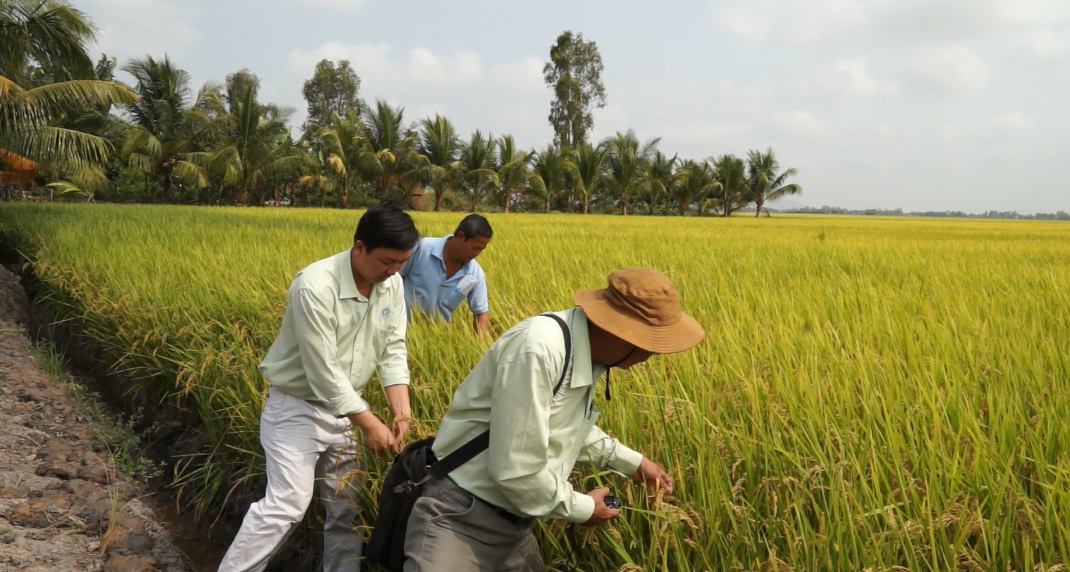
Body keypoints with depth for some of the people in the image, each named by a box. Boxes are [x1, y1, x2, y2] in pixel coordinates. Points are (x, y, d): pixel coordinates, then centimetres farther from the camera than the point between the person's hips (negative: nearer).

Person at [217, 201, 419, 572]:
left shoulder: (392, 284, -5)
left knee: (346, 507, 11)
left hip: (344, 407, 7)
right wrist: (370, 424, -24)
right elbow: (323, 371, -27)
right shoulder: (316, 286, -27)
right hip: (297, 407, -7)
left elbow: (393, 348, 0)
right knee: (287, 504, -14)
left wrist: (402, 410, -12)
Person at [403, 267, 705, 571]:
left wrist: (632, 461, 16)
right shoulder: (537, 349, -30)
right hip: (459, 519, -9)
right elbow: (516, 472, -28)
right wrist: (583, 508, -12)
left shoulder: (585, 351, 0)